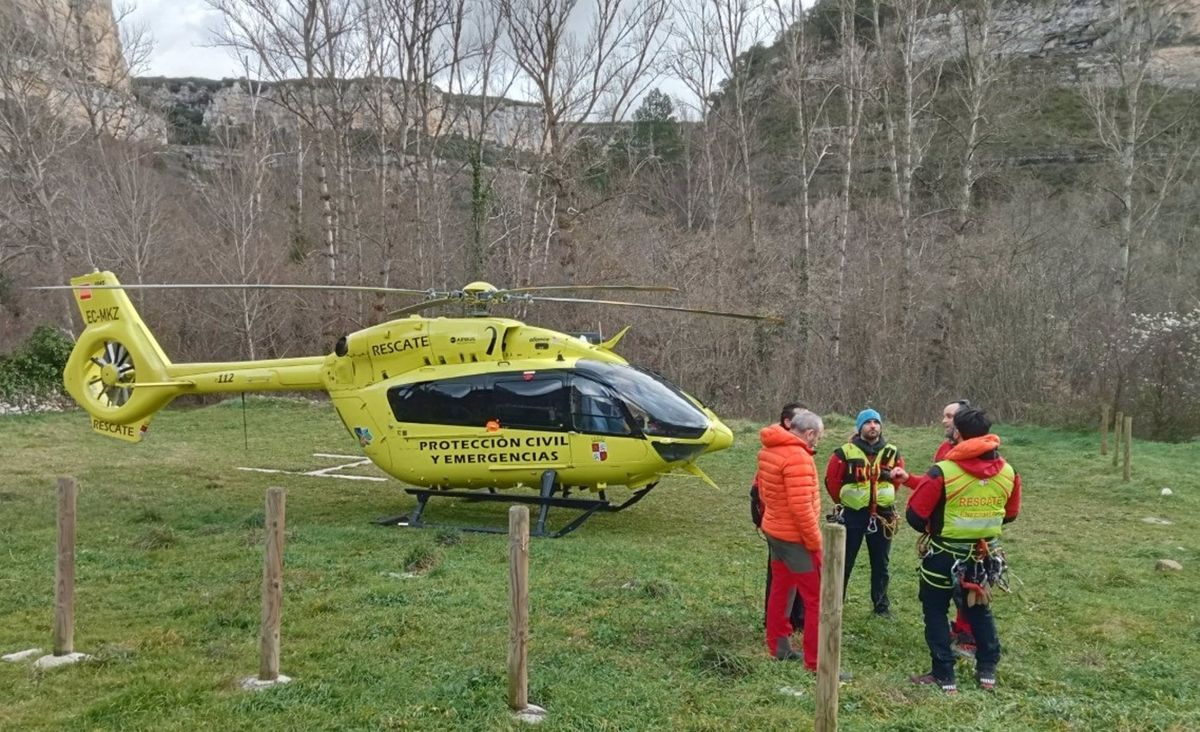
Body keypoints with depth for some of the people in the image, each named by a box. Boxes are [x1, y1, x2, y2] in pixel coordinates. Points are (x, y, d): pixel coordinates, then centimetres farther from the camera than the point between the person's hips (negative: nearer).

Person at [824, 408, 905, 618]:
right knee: (844, 561, 5)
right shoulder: (845, 453, -10)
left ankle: (881, 604, 27)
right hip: (852, 514, -3)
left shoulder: (892, 453, 0)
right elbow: (832, 479, 0)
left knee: (880, 564, 14)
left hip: (882, 515, 3)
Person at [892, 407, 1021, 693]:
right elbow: (1010, 513, 9)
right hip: (985, 556, 5)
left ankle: (944, 676, 13)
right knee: (979, 609, 23)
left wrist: (930, 528, 5)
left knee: (936, 611, 11)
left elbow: (915, 516, -16)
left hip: (945, 556, -5)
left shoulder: (943, 472, -21)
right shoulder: (1008, 472, -6)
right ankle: (987, 671, 28)